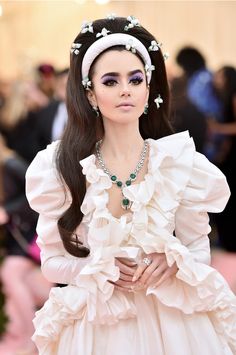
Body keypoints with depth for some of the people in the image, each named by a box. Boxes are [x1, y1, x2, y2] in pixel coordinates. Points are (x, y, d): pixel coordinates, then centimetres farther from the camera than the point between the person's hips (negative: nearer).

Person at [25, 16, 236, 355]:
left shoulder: (180, 160, -5)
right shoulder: (62, 166, -6)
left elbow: (199, 249, 3)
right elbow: (52, 262, -1)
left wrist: (173, 261, -17)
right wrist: (100, 270, -17)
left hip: (170, 320, 1)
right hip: (98, 324, 0)